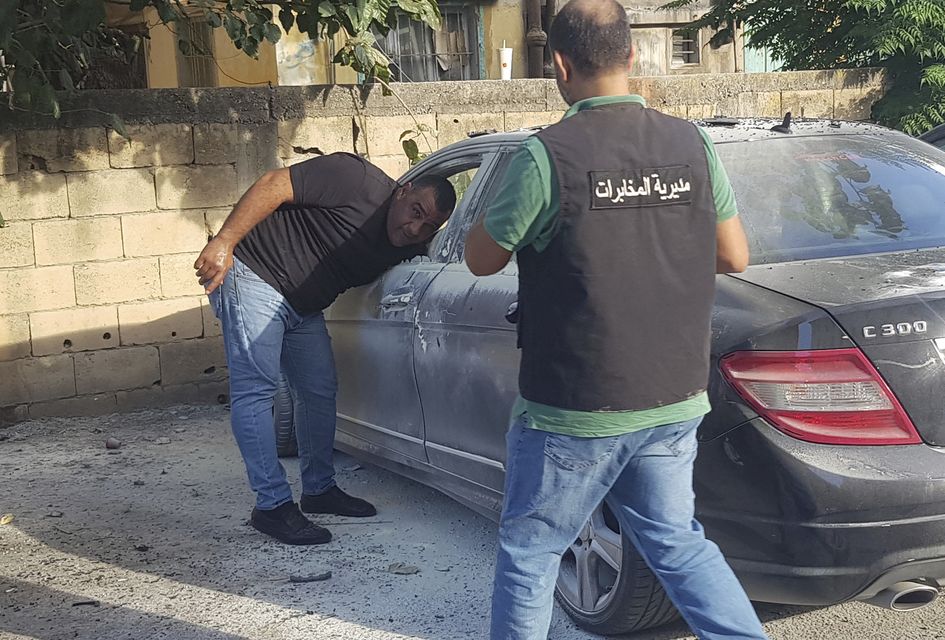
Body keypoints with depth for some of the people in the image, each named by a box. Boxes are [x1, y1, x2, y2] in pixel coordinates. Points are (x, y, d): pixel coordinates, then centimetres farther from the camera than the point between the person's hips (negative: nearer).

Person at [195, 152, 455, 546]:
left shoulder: (408, 249, 2)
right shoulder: (358, 181, -21)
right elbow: (275, 185, -24)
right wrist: (224, 241, -29)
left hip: (303, 306, 9)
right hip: (252, 273, -9)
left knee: (319, 391, 9)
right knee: (256, 388, -12)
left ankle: (319, 489, 23)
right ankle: (272, 505, -10)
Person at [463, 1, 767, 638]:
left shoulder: (546, 156, -16)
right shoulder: (692, 144, -1)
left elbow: (482, 260, -4)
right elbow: (735, 257, 8)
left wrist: (509, 194, 12)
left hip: (574, 412, -5)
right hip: (674, 402, 5)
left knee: (528, 554, 13)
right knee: (678, 543, 21)